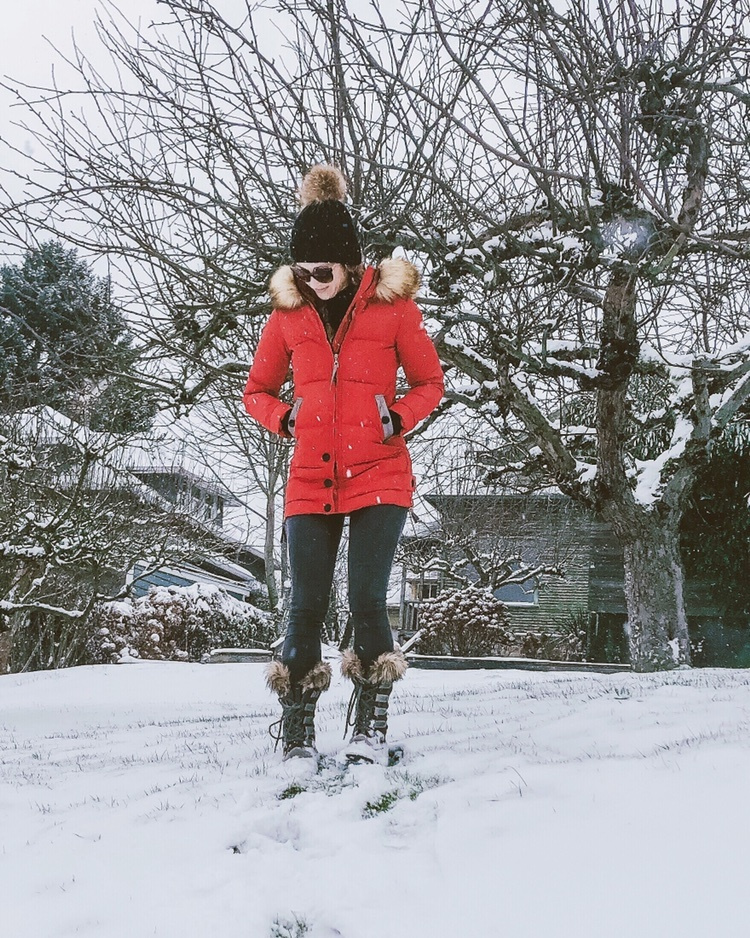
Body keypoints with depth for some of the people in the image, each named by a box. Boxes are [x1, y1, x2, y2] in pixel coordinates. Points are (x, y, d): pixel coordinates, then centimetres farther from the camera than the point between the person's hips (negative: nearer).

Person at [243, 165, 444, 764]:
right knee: (306, 607, 1)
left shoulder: (392, 305, 0)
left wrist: (398, 418, -10)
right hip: (311, 483, 2)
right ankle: (297, 736, 11)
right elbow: (257, 391, 17)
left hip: (380, 477, -2)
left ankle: (372, 727, 7)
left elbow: (430, 382, 8)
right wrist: (284, 419, -3)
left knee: (368, 600, -7)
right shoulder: (287, 314, 6)